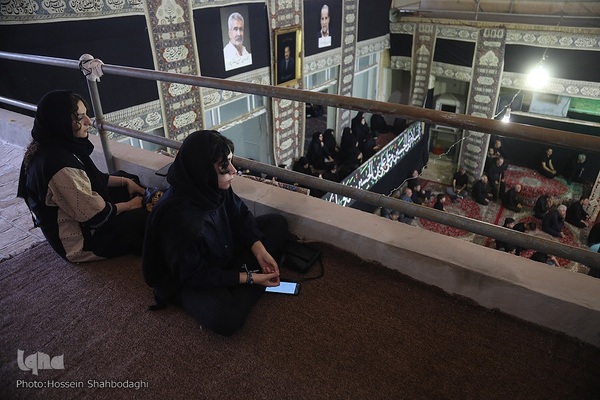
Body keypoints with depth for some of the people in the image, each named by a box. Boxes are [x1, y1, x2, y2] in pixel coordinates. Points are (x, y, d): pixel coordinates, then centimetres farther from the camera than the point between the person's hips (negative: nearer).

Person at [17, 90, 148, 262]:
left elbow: (92, 179, 11)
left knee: (135, 191, 14)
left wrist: (125, 181, 1)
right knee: (145, 217, -4)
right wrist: (130, 205, -12)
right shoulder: (59, 166, -34)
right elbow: (98, 216, -27)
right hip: (80, 242, -9)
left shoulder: (56, 146, -5)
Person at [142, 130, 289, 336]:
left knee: (277, 223, 2)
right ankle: (249, 284, -3)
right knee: (227, 319, -33)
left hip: (225, 250, 7)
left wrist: (260, 250, -16)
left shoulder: (213, 187, -20)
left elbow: (240, 214, -2)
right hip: (189, 279, -7)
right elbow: (193, 275, -27)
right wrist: (249, 277, -25)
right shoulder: (178, 218, -38)